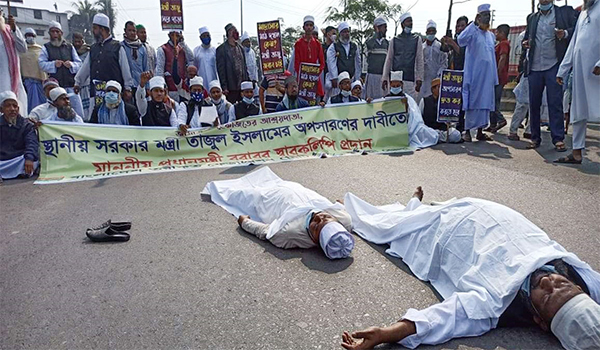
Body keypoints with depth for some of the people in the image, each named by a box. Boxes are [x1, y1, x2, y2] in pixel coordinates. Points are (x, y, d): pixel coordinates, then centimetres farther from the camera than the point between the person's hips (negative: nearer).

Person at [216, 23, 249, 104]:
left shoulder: (240, 47, 14)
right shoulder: (222, 49, -5)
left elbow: (244, 66, 15)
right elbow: (221, 69, -9)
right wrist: (224, 87, -14)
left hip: (242, 85, 6)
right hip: (231, 87, -5)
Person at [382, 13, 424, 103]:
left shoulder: (417, 39, 10)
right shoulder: (394, 40, 13)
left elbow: (420, 61, 6)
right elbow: (388, 60, 13)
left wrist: (419, 79, -3)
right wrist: (385, 78, 6)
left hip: (410, 79, -1)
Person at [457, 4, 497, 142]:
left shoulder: (491, 35, 17)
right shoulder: (473, 32, -3)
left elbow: (492, 57, 20)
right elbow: (461, 40, -25)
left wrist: (495, 77, 17)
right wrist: (474, 23, -23)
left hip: (487, 75, 6)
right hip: (474, 74, -6)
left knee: (485, 102, 6)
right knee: (472, 101, -6)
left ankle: (480, 132, 13)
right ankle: (467, 131, -2)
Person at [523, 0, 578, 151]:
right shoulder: (532, 18, 17)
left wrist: (565, 34, -22)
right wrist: (526, 43, 4)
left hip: (553, 66, -3)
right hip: (534, 67, 4)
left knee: (555, 103, -8)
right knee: (534, 103, 4)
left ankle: (558, 139, -6)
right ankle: (535, 138, 11)